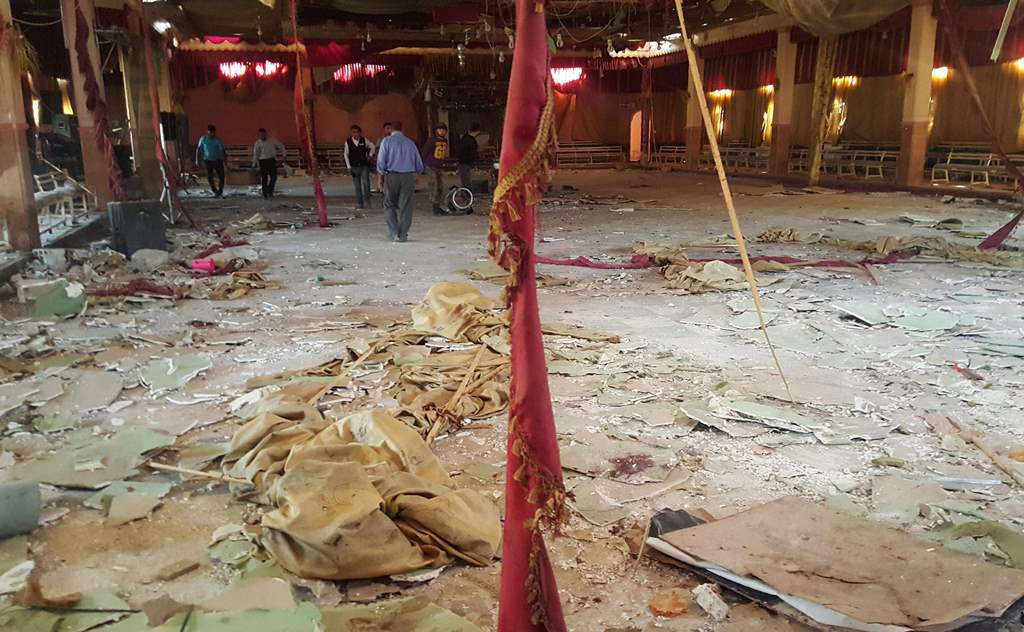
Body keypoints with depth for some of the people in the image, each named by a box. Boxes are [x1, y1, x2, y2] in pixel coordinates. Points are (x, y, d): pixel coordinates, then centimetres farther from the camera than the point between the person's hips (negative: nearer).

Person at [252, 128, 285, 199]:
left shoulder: (272, 141, 8)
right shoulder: (258, 143, 3)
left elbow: (281, 146, 18)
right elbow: (255, 154, 3)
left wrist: (283, 154, 9)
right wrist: (254, 164, -2)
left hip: (272, 160, 2)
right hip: (263, 161, -2)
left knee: (274, 177, -3)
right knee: (264, 178, -1)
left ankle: (270, 191, 16)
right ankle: (265, 194, 7)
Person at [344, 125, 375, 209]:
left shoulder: (364, 140, -2)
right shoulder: (348, 142, -3)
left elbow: (372, 146, 16)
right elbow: (346, 155, 4)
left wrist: (370, 155, 8)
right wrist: (349, 167, 0)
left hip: (364, 166, 0)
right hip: (354, 167, 0)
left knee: (365, 183, -13)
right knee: (357, 186, 5)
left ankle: (366, 200, 1)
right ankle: (359, 202, 14)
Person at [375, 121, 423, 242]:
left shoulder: (387, 141, 1)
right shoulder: (410, 142, 10)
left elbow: (381, 162, -4)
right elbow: (419, 165, 12)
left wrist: (381, 177, 5)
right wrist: (415, 175, 28)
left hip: (392, 176, -2)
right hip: (409, 177, 2)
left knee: (390, 205, 10)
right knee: (405, 206, 6)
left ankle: (393, 233, 1)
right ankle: (403, 235, 6)